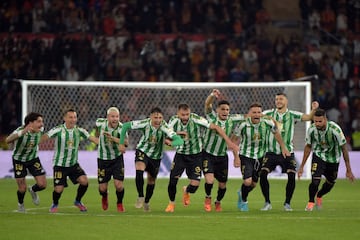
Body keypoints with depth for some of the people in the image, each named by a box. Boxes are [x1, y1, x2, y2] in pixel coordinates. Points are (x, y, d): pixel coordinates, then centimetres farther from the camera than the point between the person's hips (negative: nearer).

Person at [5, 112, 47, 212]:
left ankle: (32, 190, 30)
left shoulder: (40, 130, -18)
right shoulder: (20, 131, -34)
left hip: (33, 159, 4)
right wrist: (22, 132, -69)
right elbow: (7, 140, -54)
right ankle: (20, 204, 31)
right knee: (22, 188, -3)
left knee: (42, 184, -6)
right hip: (19, 160, -4)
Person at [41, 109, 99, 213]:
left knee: (84, 181, -16)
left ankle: (78, 201, 12)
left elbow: (92, 138, -1)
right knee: (59, 189, -8)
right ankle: (55, 204, 27)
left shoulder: (79, 130, -1)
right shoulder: (58, 130, -14)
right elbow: (45, 137, -24)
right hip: (60, 165, -3)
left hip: (74, 164, 3)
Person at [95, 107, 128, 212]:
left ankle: (119, 203, 19)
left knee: (119, 185, -12)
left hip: (117, 158, -1)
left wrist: (113, 139, -50)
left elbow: (126, 142, -36)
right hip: (103, 159, 1)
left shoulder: (121, 127, -20)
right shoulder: (100, 123, -13)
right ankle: (104, 198, 39)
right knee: (102, 188, 2)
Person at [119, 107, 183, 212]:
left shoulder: (164, 127, -28)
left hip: (156, 156, 1)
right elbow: (126, 126, -15)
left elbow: (179, 140, -39)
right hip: (142, 151, -1)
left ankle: (146, 202, 39)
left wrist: (171, 143, -61)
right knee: (139, 170, -30)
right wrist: (121, 143, -15)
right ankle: (140, 197, -17)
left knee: (151, 180, 14)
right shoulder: (145, 123, -25)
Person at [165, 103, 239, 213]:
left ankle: (186, 191, 30)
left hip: (196, 154, -2)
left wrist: (229, 142, -19)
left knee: (195, 184, -9)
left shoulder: (196, 119, -22)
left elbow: (216, 127, -16)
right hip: (180, 153, 2)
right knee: (173, 179, -11)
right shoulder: (174, 121, -13)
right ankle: (171, 203, 17)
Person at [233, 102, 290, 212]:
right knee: (247, 181, -18)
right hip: (245, 156, -4)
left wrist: (283, 147, 11)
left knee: (254, 183, 10)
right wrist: (236, 157, -11)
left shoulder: (268, 123, -11)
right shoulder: (243, 125, -19)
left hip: (260, 157, 4)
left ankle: (241, 193, 44)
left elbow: (276, 133, 9)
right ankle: (244, 201, 12)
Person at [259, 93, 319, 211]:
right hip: (271, 151, 0)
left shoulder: (292, 115, 4)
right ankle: (267, 203, 2)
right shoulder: (269, 113, 6)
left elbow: (308, 117, -6)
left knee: (291, 176, -12)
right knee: (263, 174, -13)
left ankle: (287, 203, 6)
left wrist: (313, 110, -25)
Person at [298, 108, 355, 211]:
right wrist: (302, 166, 0)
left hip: (333, 158, 0)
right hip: (319, 156, 0)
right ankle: (311, 202, 8)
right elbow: (308, 147, -4)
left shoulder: (335, 129, -31)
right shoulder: (311, 130, -22)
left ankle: (319, 196, 47)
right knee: (315, 180, -19)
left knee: (330, 183, 15)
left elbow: (344, 149, -20)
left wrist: (348, 170, -17)